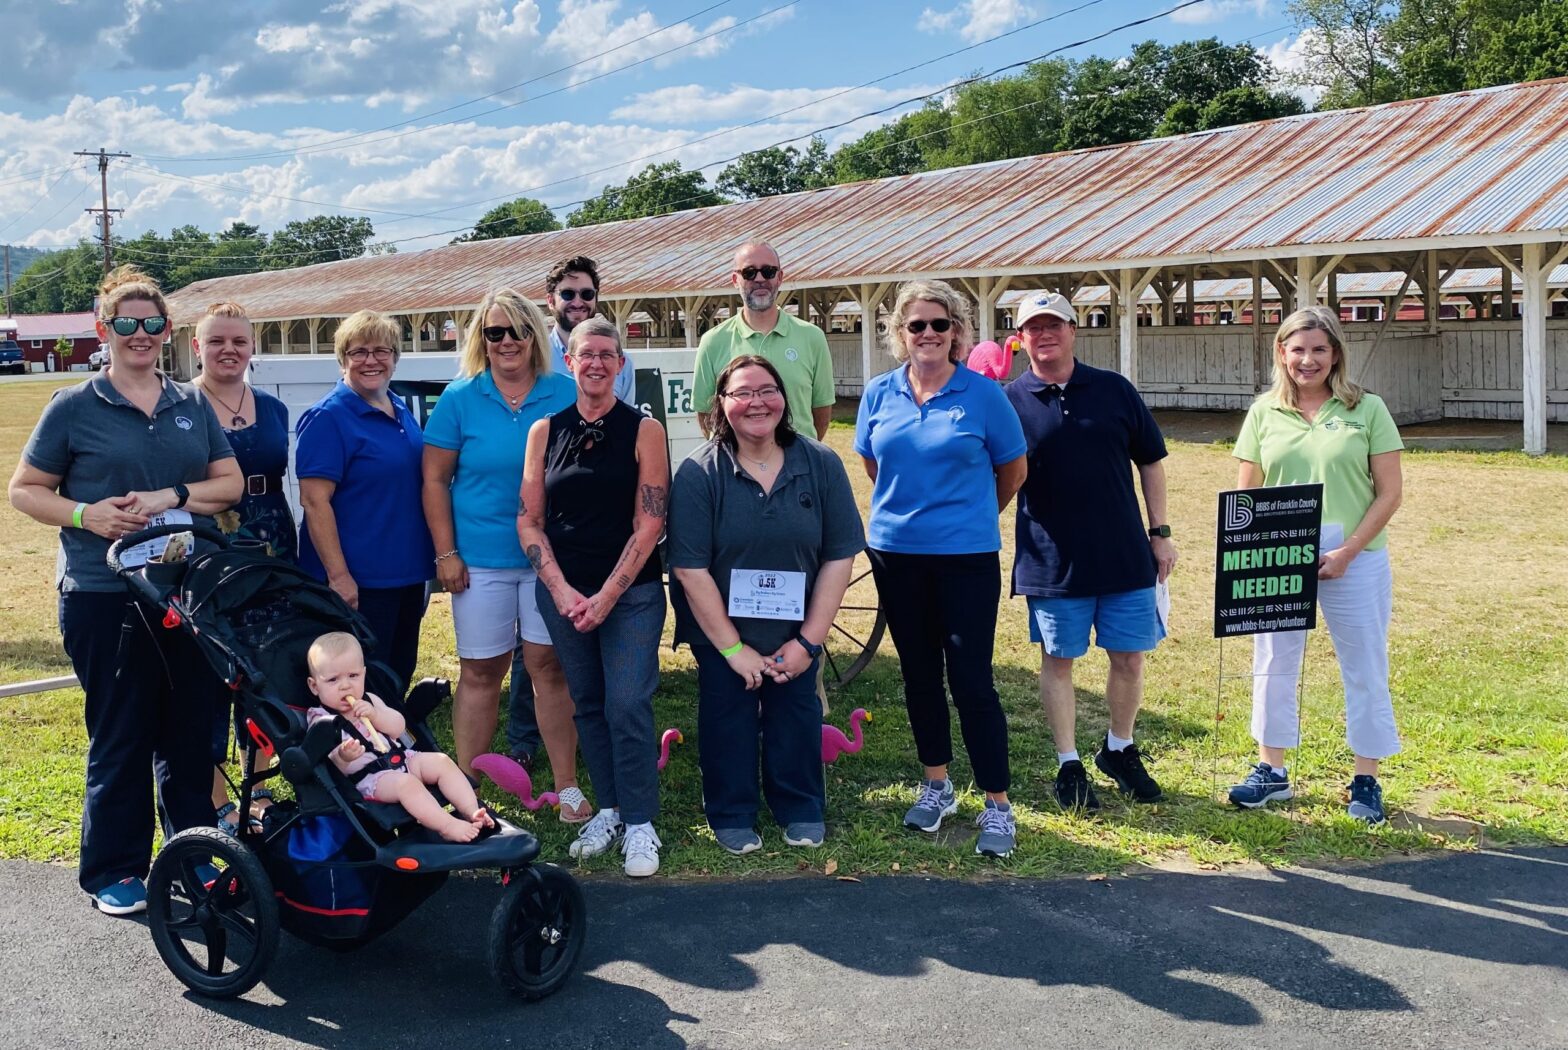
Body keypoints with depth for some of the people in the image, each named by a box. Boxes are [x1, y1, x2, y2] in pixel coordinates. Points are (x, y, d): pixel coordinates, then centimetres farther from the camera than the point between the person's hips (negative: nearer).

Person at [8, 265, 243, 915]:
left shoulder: (192, 407, 11)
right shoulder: (73, 408, 1)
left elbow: (231, 482, 8)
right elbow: (24, 490, 4)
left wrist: (172, 497, -10)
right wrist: (86, 514, -15)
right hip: (104, 598, -3)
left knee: (190, 731, 10)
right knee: (120, 737, 2)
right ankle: (114, 872, 16)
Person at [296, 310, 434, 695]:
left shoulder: (401, 411, 10)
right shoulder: (328, 418, -12)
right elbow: (314, 501, -18)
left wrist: (432, 557, 17)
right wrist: (338, 576, -22)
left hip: (408, 574, 8)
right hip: (358, 583, -8)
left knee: (398, 678, 17)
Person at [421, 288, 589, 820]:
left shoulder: (566, 394, 1)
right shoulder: (459, 399, 0)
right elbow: (435, 481, 2)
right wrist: (446, 553, -3)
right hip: (481, 560, 0)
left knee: (551, 667, 5)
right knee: (479, 674, 7)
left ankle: (567, 787, 13)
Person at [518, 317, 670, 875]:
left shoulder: (643, 430, -3)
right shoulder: (545, 431, 5)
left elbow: (649, 523, -7)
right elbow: (528, 520, 3)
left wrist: (607, 596, -12)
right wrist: (562, 591, -8)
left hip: (631, 593, -3)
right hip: (562, 592, 3)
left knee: (628, 706, -7)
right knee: (588, 704, 9)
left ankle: (640, 824, 4)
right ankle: (608, 810, 23)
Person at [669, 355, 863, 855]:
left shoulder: (821, 465, -10)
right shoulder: (698, 473, -16)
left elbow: (839, 557, -8)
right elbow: (690, 569, -16)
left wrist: (808, 642, -11)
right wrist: (733, 649, -15)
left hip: (795, 633, 2)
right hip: (721, 634, -1)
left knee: (796, 715, 10)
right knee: (729, 720, 8)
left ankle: (800, 811, 31)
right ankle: (732, 817, 27)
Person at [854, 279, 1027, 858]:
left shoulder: (983, 393, -5)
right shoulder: (880, 394, 4)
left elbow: (1012, 470, 5)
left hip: (967, 555, -4)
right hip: (896, 553, 4)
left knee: (971, 679, -5)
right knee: (919, 673, 14)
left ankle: (997, 805, 6)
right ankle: (936, 786, 30)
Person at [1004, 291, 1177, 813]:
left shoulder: (1114, 390, 3)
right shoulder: (1010, 401, -2)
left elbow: (1151, 461, 10)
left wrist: (1160, 532, 8)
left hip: (1126, 556, 2)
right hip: (1052, 563, -2)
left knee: (1129, 658, 10)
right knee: (1057, 662, 7)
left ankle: (1120, 750, 31)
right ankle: (1069, 765, 21)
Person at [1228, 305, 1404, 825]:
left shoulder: (1367, 409, -2)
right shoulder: (1264, 412, 5)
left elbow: (1389, 492, -4)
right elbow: (1245, 494, 7)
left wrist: (1347, 552, -13)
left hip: (1354, 562, -2)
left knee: (1365, 670, 5)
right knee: (1274, 664, 10)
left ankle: (1366, 780, 19)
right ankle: (1272, 770, 25)